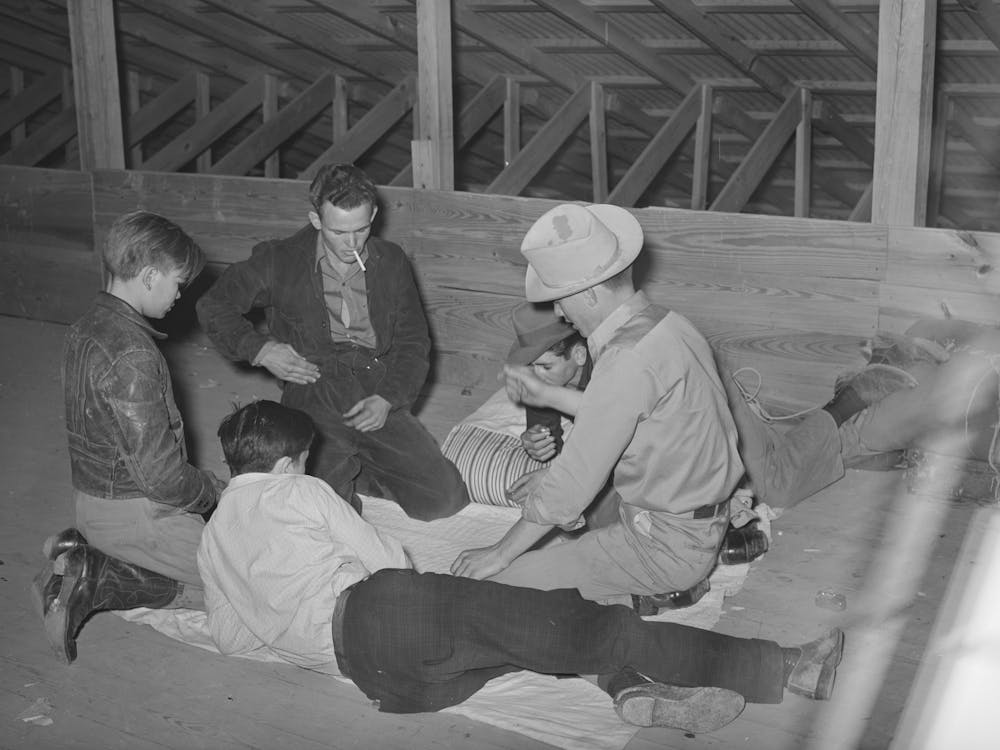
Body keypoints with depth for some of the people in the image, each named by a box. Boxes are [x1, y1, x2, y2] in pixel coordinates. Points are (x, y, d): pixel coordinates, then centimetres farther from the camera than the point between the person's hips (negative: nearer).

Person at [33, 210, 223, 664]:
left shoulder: (87, 327, 5)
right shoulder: (132, 355, -26)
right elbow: (160, 475, -26)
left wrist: (201, 483, 13)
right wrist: (214, 490, -6)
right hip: (134, 514, -9)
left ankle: (82, 556, 7)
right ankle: (95, 583, -7)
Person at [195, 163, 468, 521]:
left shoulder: (391, 263, 10)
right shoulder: (281, 261, 1)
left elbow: (413, 344, 13)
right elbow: (213, 306, 11)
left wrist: (387, 399, -5)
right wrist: (260, 349, -3)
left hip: (379, 401, 3)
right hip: (313, 401, -3)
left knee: (445, 500, -9)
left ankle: (358, 473, 16)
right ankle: (342, 477, 10)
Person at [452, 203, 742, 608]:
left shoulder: (628, 361, -25)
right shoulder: (666, 324, 3)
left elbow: (574, 481, -21)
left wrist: (500, 553, -10)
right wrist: (548, 396, 20)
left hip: (666, 548, -10)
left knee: (492, 584, -14)